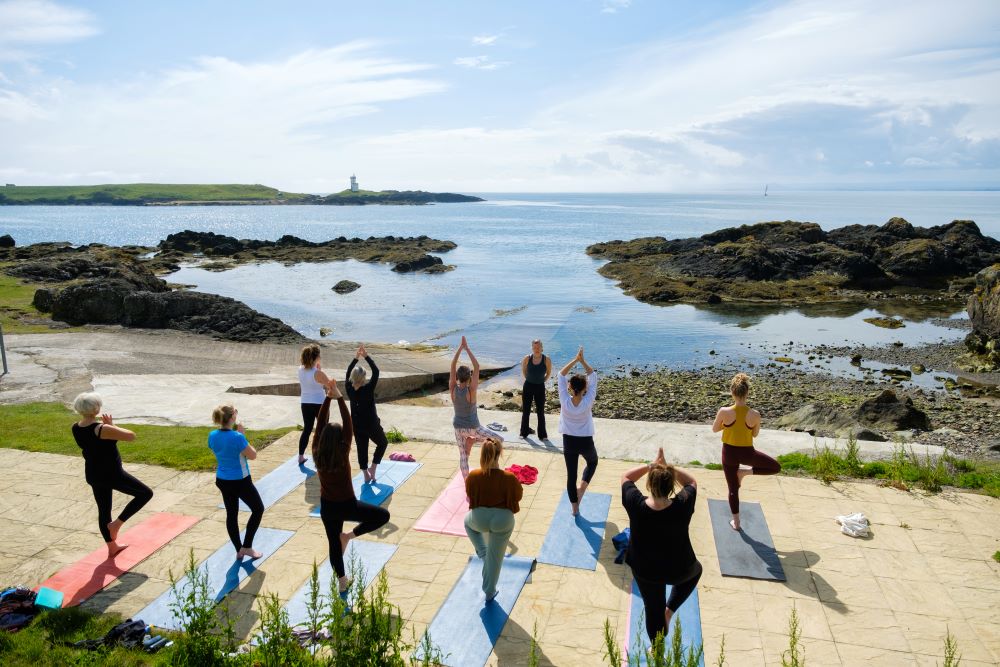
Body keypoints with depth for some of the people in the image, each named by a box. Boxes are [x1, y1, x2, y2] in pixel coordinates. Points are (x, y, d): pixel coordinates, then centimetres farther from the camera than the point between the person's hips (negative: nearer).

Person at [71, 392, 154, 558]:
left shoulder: (76, 428, -3)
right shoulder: (102, 429, -27)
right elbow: (131, 436, -22)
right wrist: (112, 426, -10)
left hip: (92, 475, 8)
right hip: (112, 475, -8)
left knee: (103, 511, 20)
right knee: (146, 493, 8)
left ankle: (112, 547, 33)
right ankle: (116, 524, 5)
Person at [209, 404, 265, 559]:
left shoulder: (212, 436, -6)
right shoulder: (237, 437, -26)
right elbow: (252, 455, -15)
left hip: (222, 481, 7)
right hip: (240, 481, -7)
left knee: (231, 514, 17)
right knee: (258, 509, 13)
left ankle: (239, 550, 27)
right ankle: (247, 547, 14)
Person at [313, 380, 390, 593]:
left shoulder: (317, 453, -12)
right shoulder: (342, 454, -22)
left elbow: (320, 424, -10)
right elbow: (348, 426, -23)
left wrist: (327, 398, -13)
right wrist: (339, 398, -23)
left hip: (327, 506, 5)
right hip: (347, 505, -5)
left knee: (333, 542, 20)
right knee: (383, 515, 9)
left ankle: (342, 581, 30)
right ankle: (349, 535, 3)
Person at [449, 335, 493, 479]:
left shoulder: (453, 389, -13)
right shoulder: (471, 390, -23)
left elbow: (453, 365, -12)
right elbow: (477, 367, -24)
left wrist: (460, 347, -12)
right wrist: (467, 349, -24)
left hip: (458, 427, 4)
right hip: (472, 427, -4)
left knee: (463, 456, 16)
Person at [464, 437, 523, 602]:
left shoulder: (473, 476, -16)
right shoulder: (509, 478, -20)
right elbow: (518, 496, -2)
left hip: (479, 518, 0)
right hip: (503, 520, 0)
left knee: (468, 521, 38)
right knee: (495, 557, 22)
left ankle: (482, 552, 27)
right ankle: (489, 592, 38)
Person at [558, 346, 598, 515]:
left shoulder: (565, 401, -19)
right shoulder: (588, 402, -22)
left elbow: (561, 375, -13)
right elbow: (593, 376, -14)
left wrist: (575, 359, -15)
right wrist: (582, 361, -16)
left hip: (569, 442, 1)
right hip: (585, 441, -1)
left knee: (571, 474, 13)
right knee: (592, 462, 31)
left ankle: (574, 507, 23)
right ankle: (581, 490, 16)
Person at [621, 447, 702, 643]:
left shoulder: (635, 505, -28)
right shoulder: (682, 506, -29)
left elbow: (626, 477, -7)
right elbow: (691, 482, -7)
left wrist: (652, 465, -10)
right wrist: (667, 466, -13)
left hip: (644, 571, 1)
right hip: (678, 570, 0)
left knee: (653, 609, 23)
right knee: (695, 570, 34)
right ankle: (670, 609, 24)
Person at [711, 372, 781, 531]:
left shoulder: (724, 412, -19)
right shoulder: (755, 415, -17)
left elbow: (714, 429, -2)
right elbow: (755, 434, 1)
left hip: (729, 453, 1)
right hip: (747, 453, -1)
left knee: (733, 489, 19)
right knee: (776, 467, 24)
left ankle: (736, 522, 30)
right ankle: (744, 472, 9)